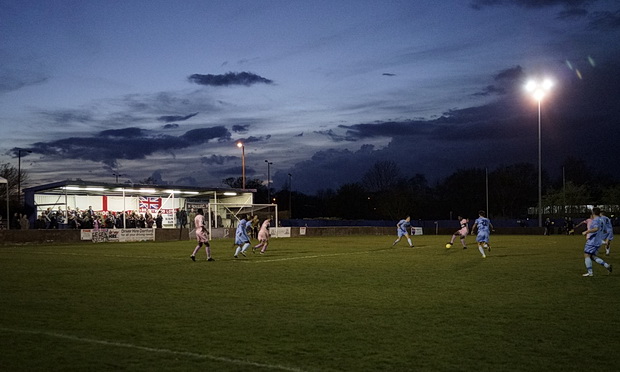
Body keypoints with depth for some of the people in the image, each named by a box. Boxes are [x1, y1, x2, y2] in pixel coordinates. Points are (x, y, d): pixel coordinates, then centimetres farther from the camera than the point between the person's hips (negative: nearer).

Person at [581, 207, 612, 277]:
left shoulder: (595, 220, -12)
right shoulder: (601, 220, 16)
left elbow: (596, 229, -30)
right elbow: (604, 231, 25)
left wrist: (586, 232, -23)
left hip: (592, 241, -9)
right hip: (598, 242, 9)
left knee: (586, 255, -6)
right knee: (592, 256, 14)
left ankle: (590, 272, -9)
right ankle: (607, 265, 3)